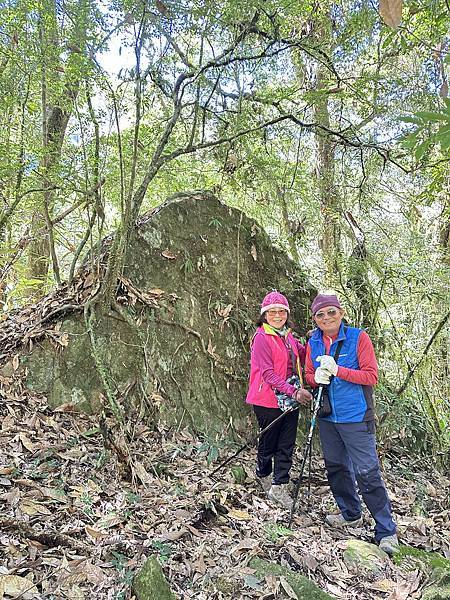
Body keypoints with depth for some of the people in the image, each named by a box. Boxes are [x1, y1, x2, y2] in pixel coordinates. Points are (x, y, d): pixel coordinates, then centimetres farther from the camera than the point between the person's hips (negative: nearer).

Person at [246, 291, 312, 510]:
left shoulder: (288, 336, 10)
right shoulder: (262, 337, -13)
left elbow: (304, 355, 17)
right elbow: (268, 373, -19)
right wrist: (293, 391, -28)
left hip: (289, 400, 6)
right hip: (269, 400, -6)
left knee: (286, 445, 7)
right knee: (269, 443, 11)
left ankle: (279, 486, 17)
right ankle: (263, 474, 37)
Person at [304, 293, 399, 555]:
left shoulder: (358, 337, -10)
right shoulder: (314, 343, 5)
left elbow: (371, 376, -13)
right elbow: (308, 374, 12)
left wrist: (338, 370, -23)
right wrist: (316, 377, -12)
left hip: (355, 417, -6)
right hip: (327, 416, 6)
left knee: (367, 473, -5)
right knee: (336, 467, 17)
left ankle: (387, 532, 7)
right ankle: (351, 514, 36)